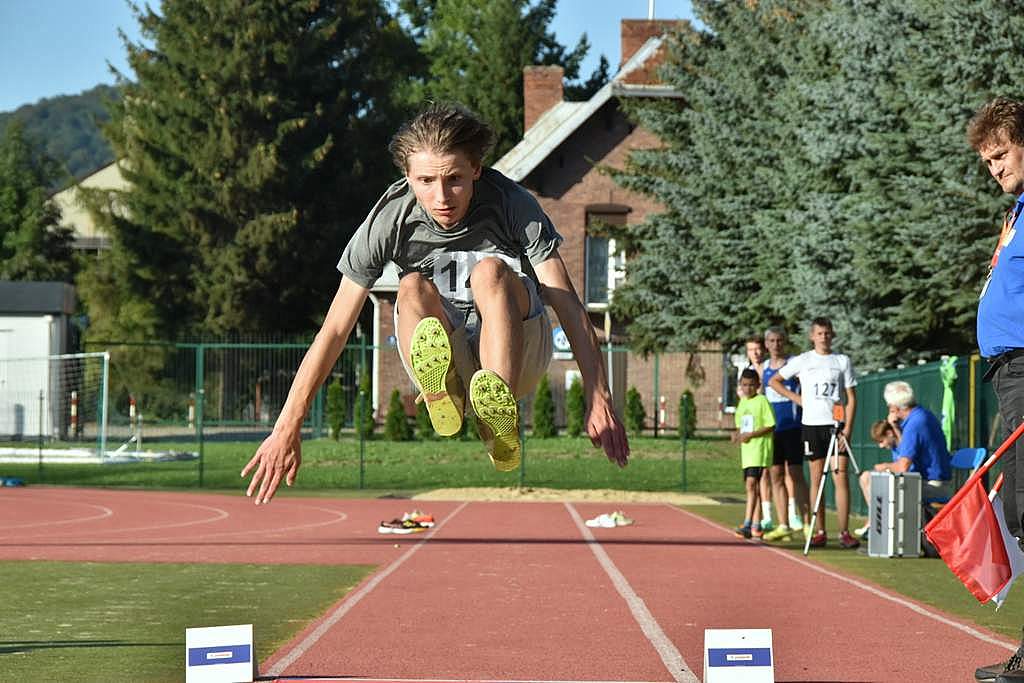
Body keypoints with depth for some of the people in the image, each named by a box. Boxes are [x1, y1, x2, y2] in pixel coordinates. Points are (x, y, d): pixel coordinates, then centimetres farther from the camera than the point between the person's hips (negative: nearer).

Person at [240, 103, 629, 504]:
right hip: (438, 354, 1)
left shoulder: (512, 205, -13)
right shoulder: (390, 221, -12)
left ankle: (501, 422, -50)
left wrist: (598, 400, -29)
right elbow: (334, 330, -11)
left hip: (519, 352, -1)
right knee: (413, 287, -28)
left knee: (490, 271, -31)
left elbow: (567, 305, -17)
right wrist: (287, 429, -16)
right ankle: (443, 392, -58)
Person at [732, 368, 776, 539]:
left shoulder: (762, 401, -8)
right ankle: (756, 525, 17)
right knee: (753, 487, 11)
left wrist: (751, 435, -18)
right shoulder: (742, 402, 15)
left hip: (760, 447, -8)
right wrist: (737, 434, 2)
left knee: (751, 484, -17)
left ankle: (748, 524, -20)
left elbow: (771, 426, -12)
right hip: (746, 449, 8)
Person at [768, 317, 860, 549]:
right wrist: (796, 398, 4)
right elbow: (774, 381, 14)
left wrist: (847, 428, -6)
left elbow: (851, 398, 4)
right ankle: (819, 532, 7)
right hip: (812, 425, 1)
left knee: (841, 478, -8)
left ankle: (844, 532, -7)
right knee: (816, 478, 3)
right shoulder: (802, 361, 6)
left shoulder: (842, 361, 6)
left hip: (837, 425, -1)